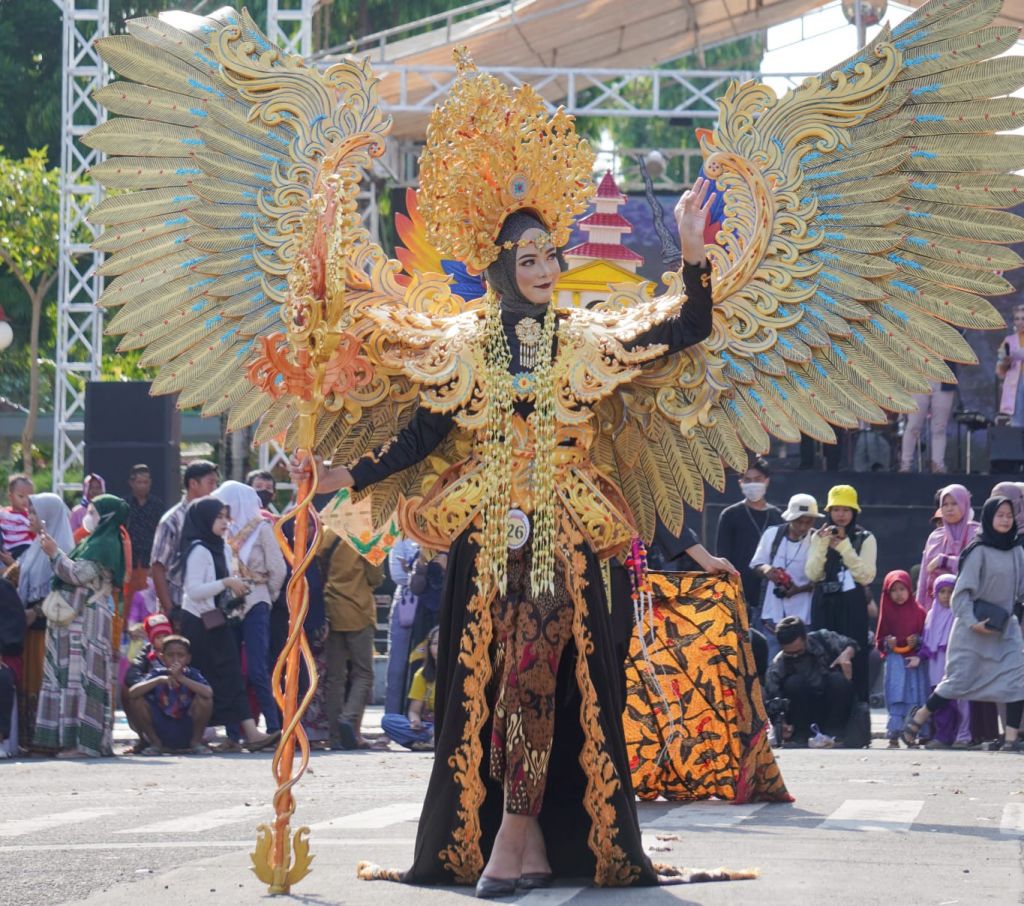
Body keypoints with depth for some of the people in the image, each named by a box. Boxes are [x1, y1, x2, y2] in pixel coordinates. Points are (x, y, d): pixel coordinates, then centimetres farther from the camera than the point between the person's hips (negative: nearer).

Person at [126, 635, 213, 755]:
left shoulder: (192, 674, -9)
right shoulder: (157, 674, -6)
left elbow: (209, 693, -30)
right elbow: (132, 693, -21)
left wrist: (181, 678, -33)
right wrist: (159, 680, -31)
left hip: (187, 732, -1)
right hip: (161, 733, 1)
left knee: (203, 698, -24)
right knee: (137, 700, -19)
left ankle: (196, 742, -3)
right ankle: (155, 743, 2)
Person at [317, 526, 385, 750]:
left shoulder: (325, 536, 1)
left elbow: (318, 574, 5)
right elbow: (375, 577, -6)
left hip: (332, 612, 4)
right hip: (359, 612, -4)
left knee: (335, 675, 6)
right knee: (363, 673, 4)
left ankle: (337, 735, 1)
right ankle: (350, 718, -19)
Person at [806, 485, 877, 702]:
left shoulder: (865, 539, 4)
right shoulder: (819, 537, 11)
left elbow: (866, 576, -7)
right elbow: (812, 574, 1)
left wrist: (844, 547, -12)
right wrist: (823, 545, -11)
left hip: (852, 605, -2)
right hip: (824, 605, 2)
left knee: (854, 659, -7)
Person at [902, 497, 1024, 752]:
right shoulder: (979, 551, -10)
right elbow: (962, 591, -12)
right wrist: (972, 622, -20)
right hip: (974, 632, -5)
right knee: (959, 681, -2)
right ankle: (916, 721, 15)